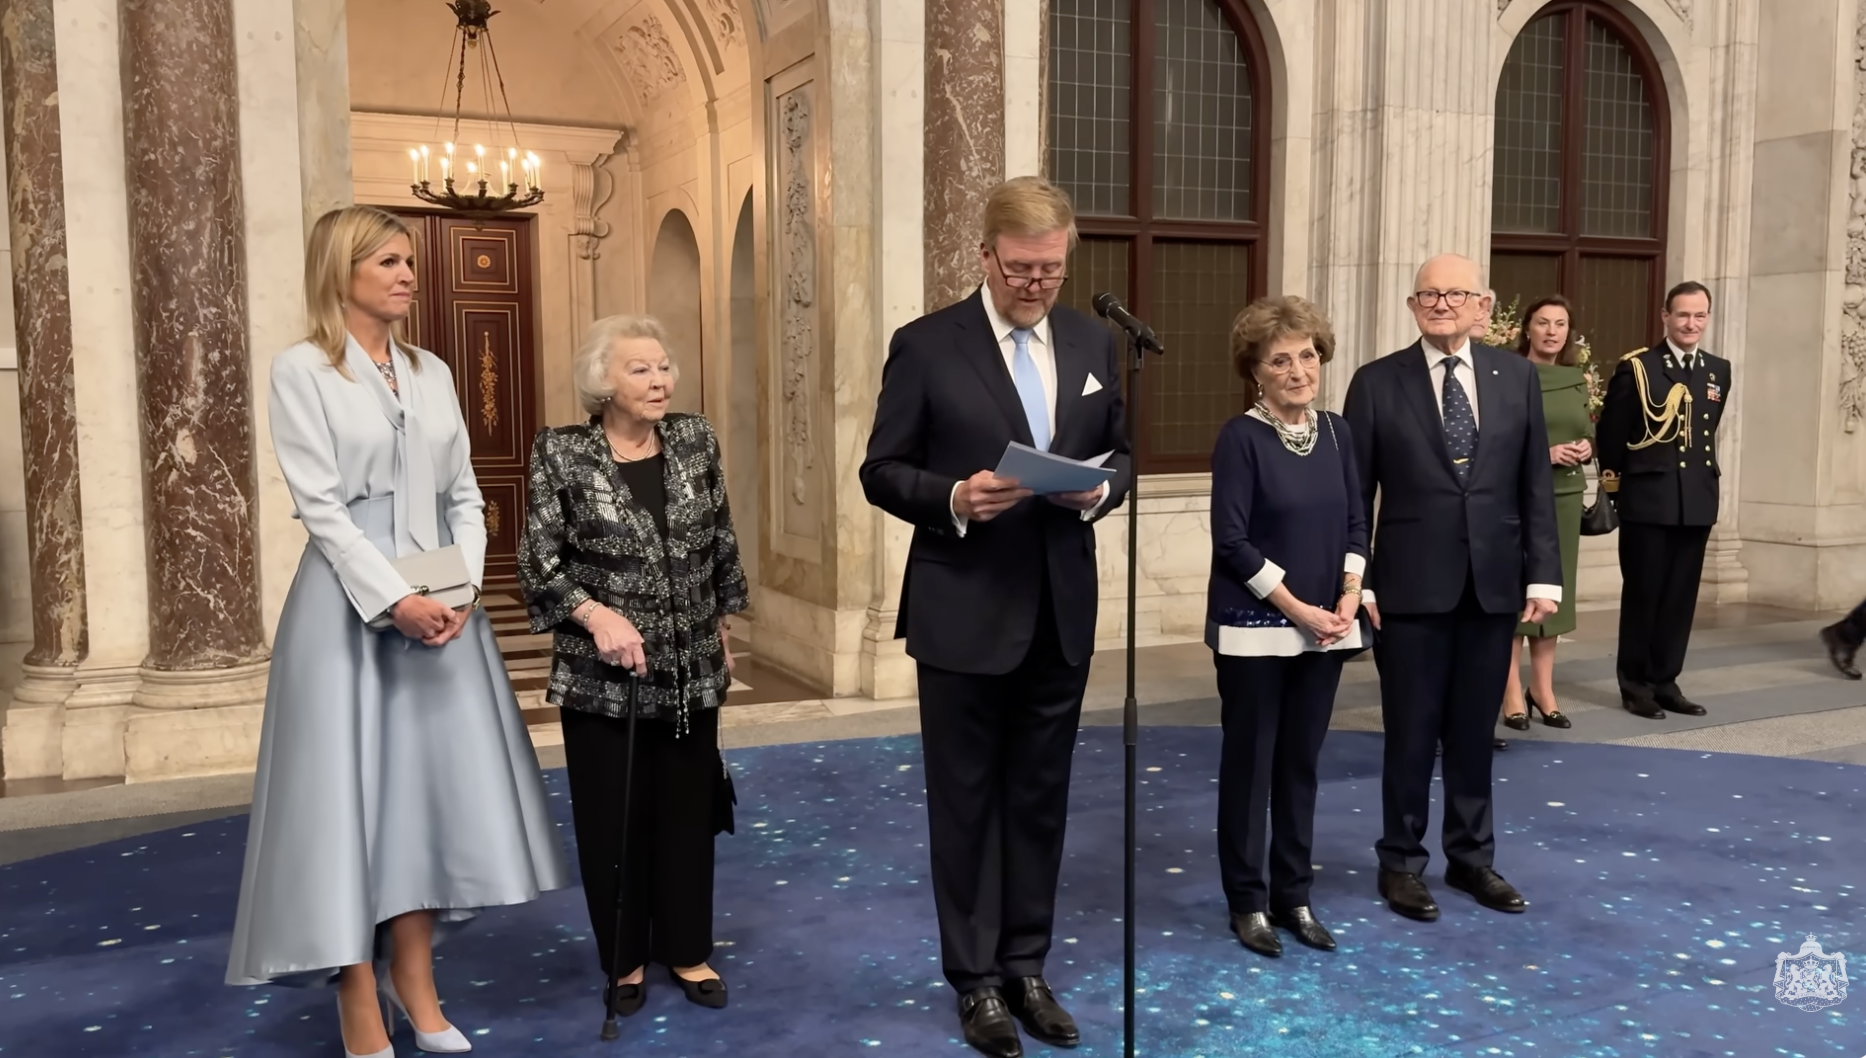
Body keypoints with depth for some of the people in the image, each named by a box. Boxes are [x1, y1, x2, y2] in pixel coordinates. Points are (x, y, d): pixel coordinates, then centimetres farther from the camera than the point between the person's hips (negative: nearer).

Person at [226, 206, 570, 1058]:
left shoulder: (432, 373, 13)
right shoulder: (301, 372, -3)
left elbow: (464, 493, 10)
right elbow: (320, 505, -11)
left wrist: (464, 587, -4)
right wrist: (393, 598, -18)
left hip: (441, 605, 5)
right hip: (350, 605, -5)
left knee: (432, 783, 7)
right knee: (349, 790, 0)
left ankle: (414, 983, 20)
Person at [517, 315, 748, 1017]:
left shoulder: (696, 441, 2)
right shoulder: (561, 455, -8)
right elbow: (538, 562, -9)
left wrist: (722, 631, 14)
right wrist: (595, 614, -23)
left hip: (691, 671, 3)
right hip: (602, 675, -3)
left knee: (688, 810, 12)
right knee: (613, 817, 8)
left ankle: (687, 951, 29)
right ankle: (624, 959, 27)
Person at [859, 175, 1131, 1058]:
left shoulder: (1093, 342, 7)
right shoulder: (925, 346, -6)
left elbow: (1121, 452, 13)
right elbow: (882, 472, -5)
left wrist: (1099, 489, -9)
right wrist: (954, 497, -23)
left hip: (1060, 613, 4)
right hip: (965, 615, -4)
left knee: (1040, 802, 14)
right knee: (967, 803, 8)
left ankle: (1027, 968, 29)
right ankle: (976, 980, 23)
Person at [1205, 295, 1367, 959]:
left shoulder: (1336, 432, 6)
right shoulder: (1241, 437, -10)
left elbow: (1356, 523, 10)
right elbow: (1232, 541, -14)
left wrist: (1349, 595, -5)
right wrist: (1298, 608, -14)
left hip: (1324, 627, 5)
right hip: (1255, 627, -5)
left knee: (1301, 762, 12)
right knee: (1250, 761, 5)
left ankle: (1294, 896, 24)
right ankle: (1247, 901, 18)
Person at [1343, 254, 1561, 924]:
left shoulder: (1517, 377, 6)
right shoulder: (1378, 383, -2)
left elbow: (1536, 485, 5)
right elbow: (1355, 493, -2)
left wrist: (1543, 574, -1)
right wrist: (1356, 583, -7)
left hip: (1494, 584, 3)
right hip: (1411, 586, -2)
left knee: (1474, 732, 13)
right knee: (1411, 734, 6)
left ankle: (1472, 856, 28)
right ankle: (1402, 862, 21)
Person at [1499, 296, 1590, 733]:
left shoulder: (1577, 380, 11)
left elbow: (1587, 431, 19)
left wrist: (1586, 447, -3)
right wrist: (1543, 453, -19)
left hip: (1565, 495, 6)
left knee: (1553, 588, 10)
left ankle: (1543, 688, 20)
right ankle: (1512, 692, 6)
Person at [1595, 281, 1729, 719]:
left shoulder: (1719, 371, 9)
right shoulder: (1636, 368, -6)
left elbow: (1707, 430, 19)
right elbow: (1610, 431, -1)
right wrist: (1614, 481, 5)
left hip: (1697, 500, 5)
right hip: (1647, 498, -5)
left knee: (1681, 596, 8)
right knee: (1642, 595, 3)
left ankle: (1665, 681, 18)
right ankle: (1636, 685, 12)